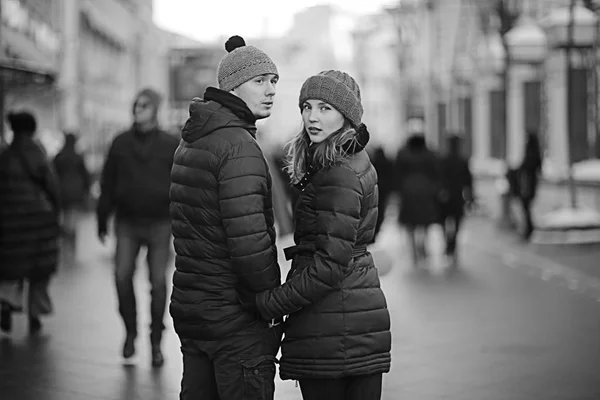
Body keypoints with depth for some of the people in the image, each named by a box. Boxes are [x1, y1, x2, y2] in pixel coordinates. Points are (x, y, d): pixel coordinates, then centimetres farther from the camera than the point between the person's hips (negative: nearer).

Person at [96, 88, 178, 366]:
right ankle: (130, 332, 12)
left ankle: (156, 342, 14)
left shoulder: (170, 145, 1)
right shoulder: (121, 143, 7)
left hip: (159, 223, -2)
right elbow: (107, 184, 11)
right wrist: (102, 221, 10)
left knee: (158, 283, 0)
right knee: (122, 276, -10)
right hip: (127, 221, 2)